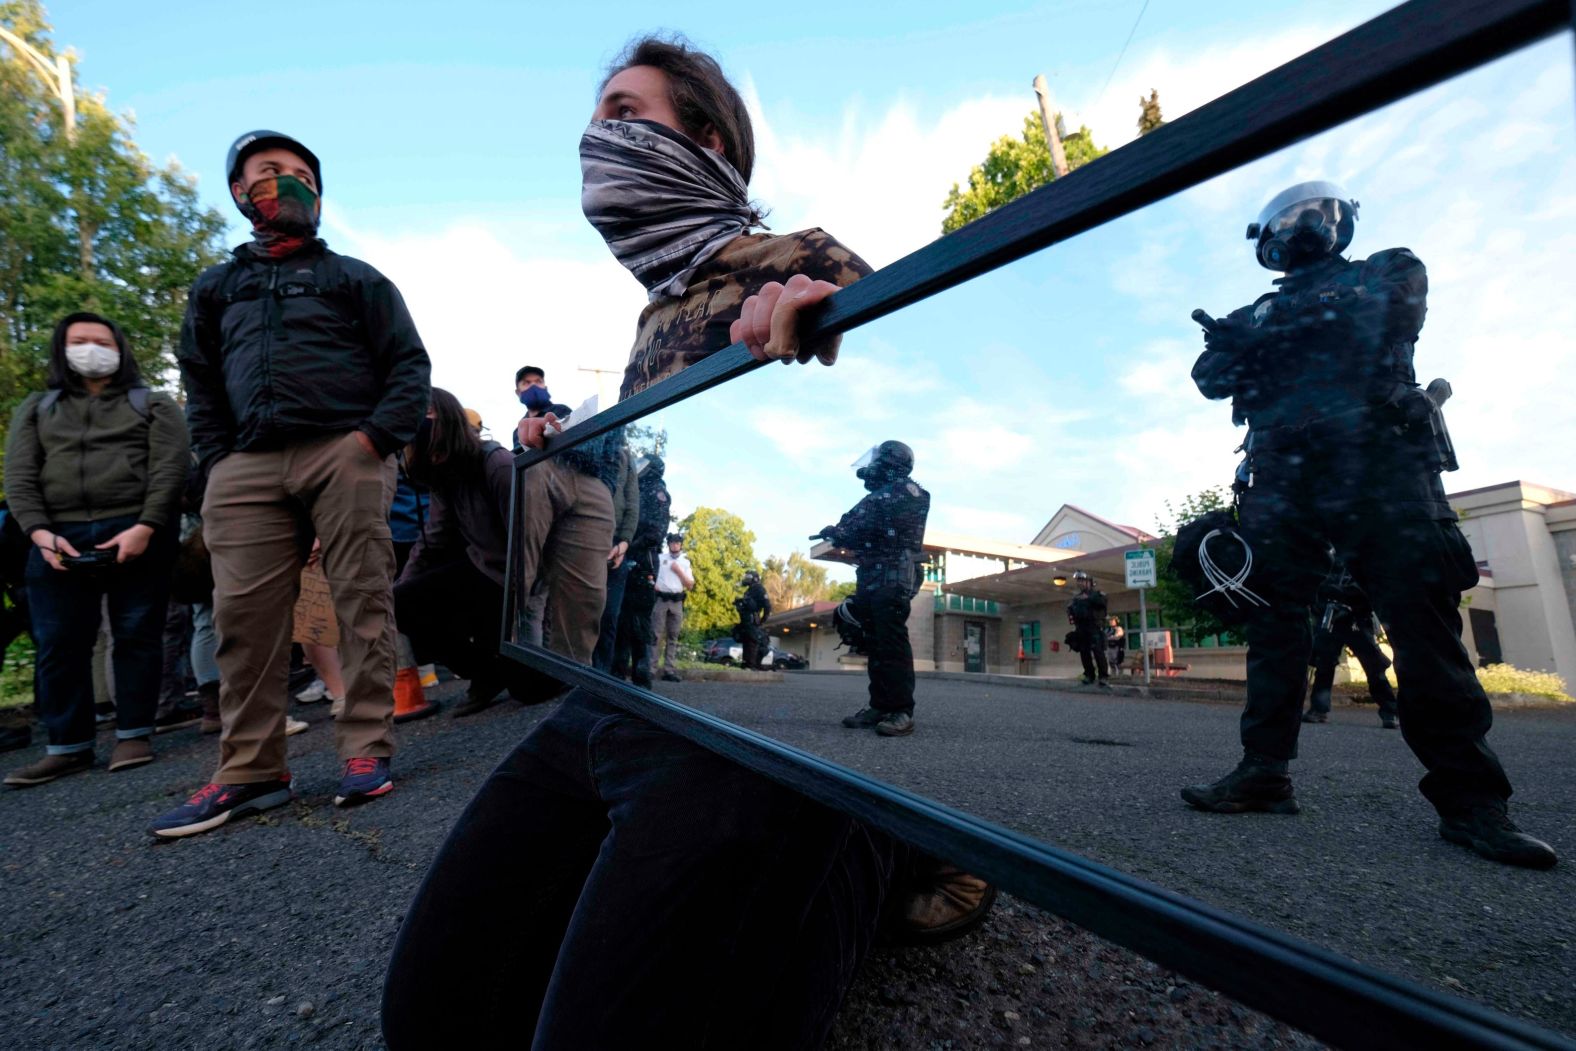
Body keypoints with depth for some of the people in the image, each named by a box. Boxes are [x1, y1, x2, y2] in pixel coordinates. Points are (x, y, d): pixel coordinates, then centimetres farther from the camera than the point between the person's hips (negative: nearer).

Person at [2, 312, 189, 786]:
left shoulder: (153, 404, 10)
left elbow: (170, 469, -3)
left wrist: (145, 527, -15)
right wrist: (40, 533, -7)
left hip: (137, 533, -3)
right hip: (59, 538, 4)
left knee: (137, 635, -1)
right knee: (58, 643, 3)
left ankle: (134, 735, 7)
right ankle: (68, 746, 11)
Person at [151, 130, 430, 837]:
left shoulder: (354, 278, 17)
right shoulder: (216, 288, 27)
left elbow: (408, 363, 6)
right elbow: (199, 382, 22)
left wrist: (376, 436, -8)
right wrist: (219, 458, 6)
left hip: (343, 455, -3)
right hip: (247, 467, 4)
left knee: (362, 603, -7)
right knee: (244, 615, -2)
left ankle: (366, 751, 0)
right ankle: (250, 770, 6)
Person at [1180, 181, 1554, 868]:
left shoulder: (1389, 270, 21)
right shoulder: (1260, 311, 26)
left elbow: (1383, 321, 2)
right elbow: (1211, 377, 14)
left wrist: (1259, 338, -8)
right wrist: (1230, 342, -7)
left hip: (1381, 461, -2)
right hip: (1283, 477, 3)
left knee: (1421, 619, -8)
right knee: (1273, 619, -4)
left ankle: (1468, 797, -2)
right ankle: (1265, 770, -1)